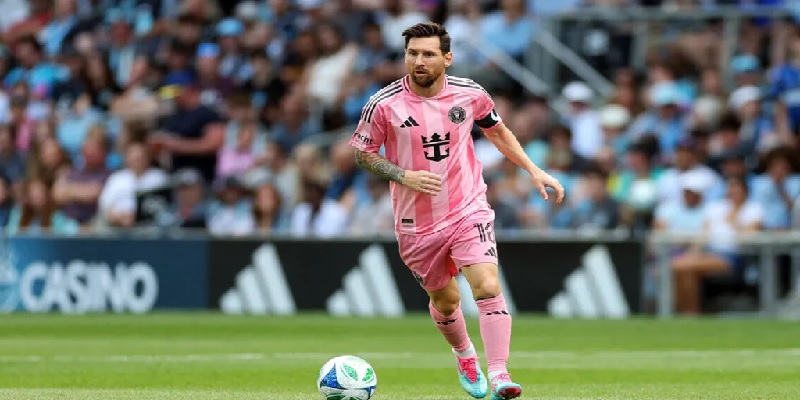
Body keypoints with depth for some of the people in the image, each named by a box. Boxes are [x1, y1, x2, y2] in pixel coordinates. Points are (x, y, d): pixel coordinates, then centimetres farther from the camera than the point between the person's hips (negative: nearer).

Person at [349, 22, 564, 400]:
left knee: (488, 288, -19)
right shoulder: (384, 104, -13)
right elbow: (363, 153, -1)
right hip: (417, 223, 0)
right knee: (445, 300, 14)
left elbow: (497, 131, 14)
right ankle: (465, 356, 45)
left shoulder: (470, 94, -5)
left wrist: (533, 170, 9)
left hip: (469, 210, 0)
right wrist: (404, 176, -17)